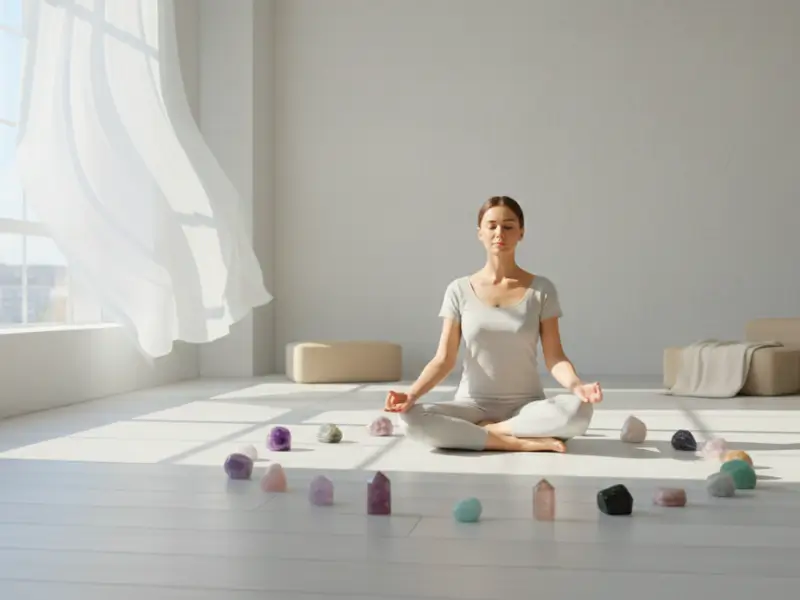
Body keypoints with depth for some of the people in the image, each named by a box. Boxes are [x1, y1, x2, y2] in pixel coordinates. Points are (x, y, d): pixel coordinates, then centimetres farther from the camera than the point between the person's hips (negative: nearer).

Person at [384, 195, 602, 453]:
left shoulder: (541, 289, 1)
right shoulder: (459, 290, 2)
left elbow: (554, 357, -4)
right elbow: (444, 360, -1)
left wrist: (576, 385, -27)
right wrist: (411, 394, -19)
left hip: (526, 407, -1)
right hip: (473, 405, 1)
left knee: (578, 410, -33)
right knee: (414, 418, -31)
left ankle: (483, 431, -18)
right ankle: (523, 442, -25)